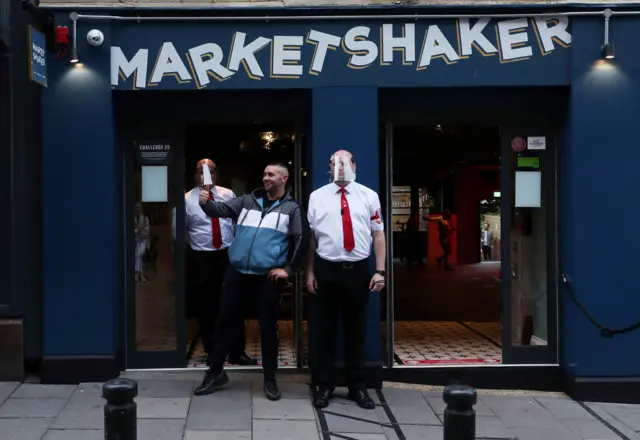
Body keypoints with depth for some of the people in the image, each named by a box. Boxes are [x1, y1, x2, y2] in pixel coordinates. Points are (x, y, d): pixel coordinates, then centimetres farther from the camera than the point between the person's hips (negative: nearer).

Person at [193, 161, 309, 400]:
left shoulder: (291, 208, 2)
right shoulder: (248, 201, 11)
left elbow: (302, 240, -1)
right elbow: (221, 209, 1)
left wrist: (289, 269, -6)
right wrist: (206, 203, -21)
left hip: (268, 277, -3)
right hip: (237, 272, 3)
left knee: (268, 327, 5)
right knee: (225, 321, 8)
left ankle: (270, 379, 17)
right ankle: (215, 373, 21)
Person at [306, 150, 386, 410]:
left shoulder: (369, 196, 3)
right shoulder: (317, 197, 3)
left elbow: (378, 235, 2)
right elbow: (311, 237, 3)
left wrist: (380, 271, -5)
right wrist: (310, 272, 0)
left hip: (358, 270, 0)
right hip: (326, 271, 0)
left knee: (356, 331, 10)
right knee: (325, 331, 7)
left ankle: (358, 387, 22)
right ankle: (323, 386, 20)